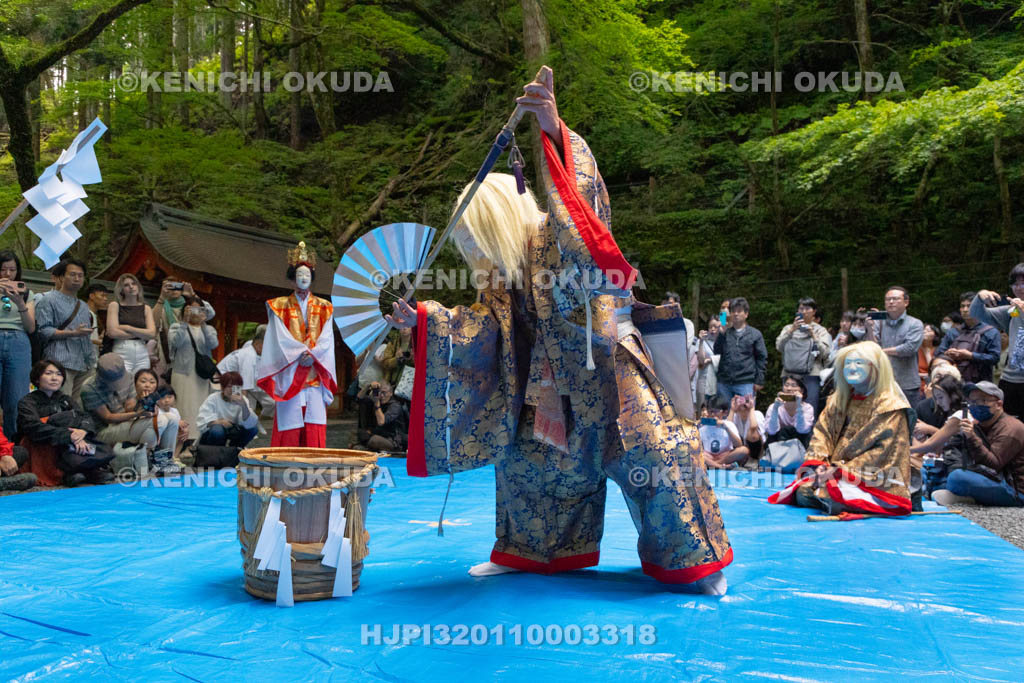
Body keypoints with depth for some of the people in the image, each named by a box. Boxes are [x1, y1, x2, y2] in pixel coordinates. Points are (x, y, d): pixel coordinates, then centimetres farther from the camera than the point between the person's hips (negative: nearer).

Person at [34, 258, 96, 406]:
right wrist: (73, 333, -15)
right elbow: (43, 330, -8)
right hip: (61, 363, -7)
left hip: (85, 366, 7)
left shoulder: (83, 306, 27)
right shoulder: (48, 300, 4)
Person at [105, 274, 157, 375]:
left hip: (142, 353, 3)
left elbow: (152, 334, 1)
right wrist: (141, 334, -1)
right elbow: (112, 332, -5)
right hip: (121, 352, -2)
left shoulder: (146, 308, 12)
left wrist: (127, 328, -6)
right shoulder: (115, 305, 6)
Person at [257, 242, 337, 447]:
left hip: (315, 374, 1)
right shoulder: (281, 306, 9)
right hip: (290, 376, -1)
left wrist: (312, 354, -13)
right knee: (290, 426, -6)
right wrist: (300, 353, -14)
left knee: (314, 427, -6)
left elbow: (326, 340, 4)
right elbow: (281, 338, -2)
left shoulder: (323, 307, 13)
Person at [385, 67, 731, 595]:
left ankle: (695, 558, 5)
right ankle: (525, 551, 28)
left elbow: (585, 193, -29)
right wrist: (424, 320, 3)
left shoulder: (561, 235, -11)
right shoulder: (502, 277, 10)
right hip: (557, 387, 7)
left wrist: (554, 134, -45)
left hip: (611, 370, -7)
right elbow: (479, 326, 10)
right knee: (525, 459, 10)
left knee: (653, 457, -10)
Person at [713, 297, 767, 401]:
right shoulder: (725, 332, 10)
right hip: (724, 383, 3)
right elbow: (717, 351, 0)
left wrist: (759, 381, -2)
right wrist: (722, 333, -9)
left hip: (745, 384, -2)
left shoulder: (755, 334, 5)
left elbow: (762, 358, 4)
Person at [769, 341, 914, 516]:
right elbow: (821, 432, 10)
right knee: (803, 495, -19)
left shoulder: (889, 406, -7)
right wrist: (819, 463, -10)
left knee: (836, 502, -31)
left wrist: (840, 470, -19)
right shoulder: (839, 400, 14)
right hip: (835, 471, 5)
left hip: (874, 480, -5)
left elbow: (882, 450, -14)